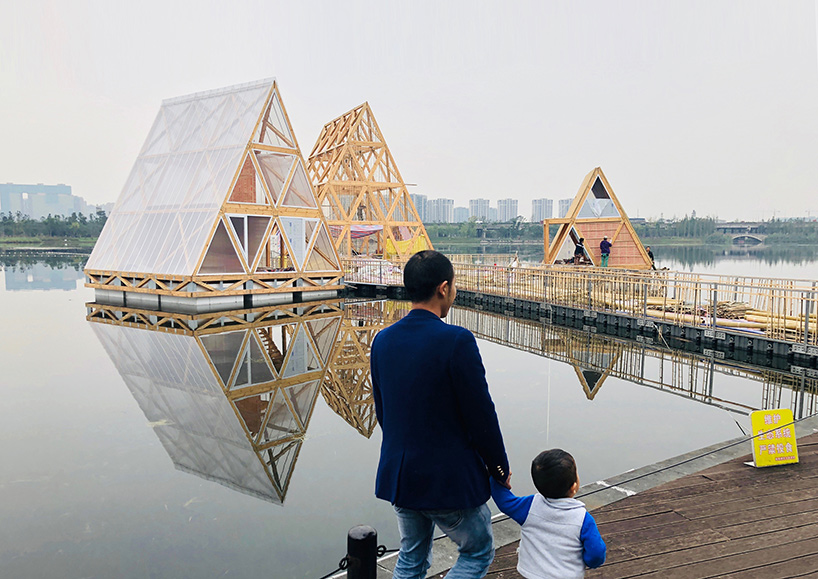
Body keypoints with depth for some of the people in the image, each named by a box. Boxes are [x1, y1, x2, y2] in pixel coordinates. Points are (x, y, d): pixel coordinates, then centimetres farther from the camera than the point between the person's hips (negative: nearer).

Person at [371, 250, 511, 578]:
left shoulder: (382, 340, -1)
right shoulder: (457, 341, -21)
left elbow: (381, 411, 8)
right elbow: (481, 415, -17)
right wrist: (500, 470, -1)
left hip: (399, 475, 7)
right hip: (450, 479, -6)